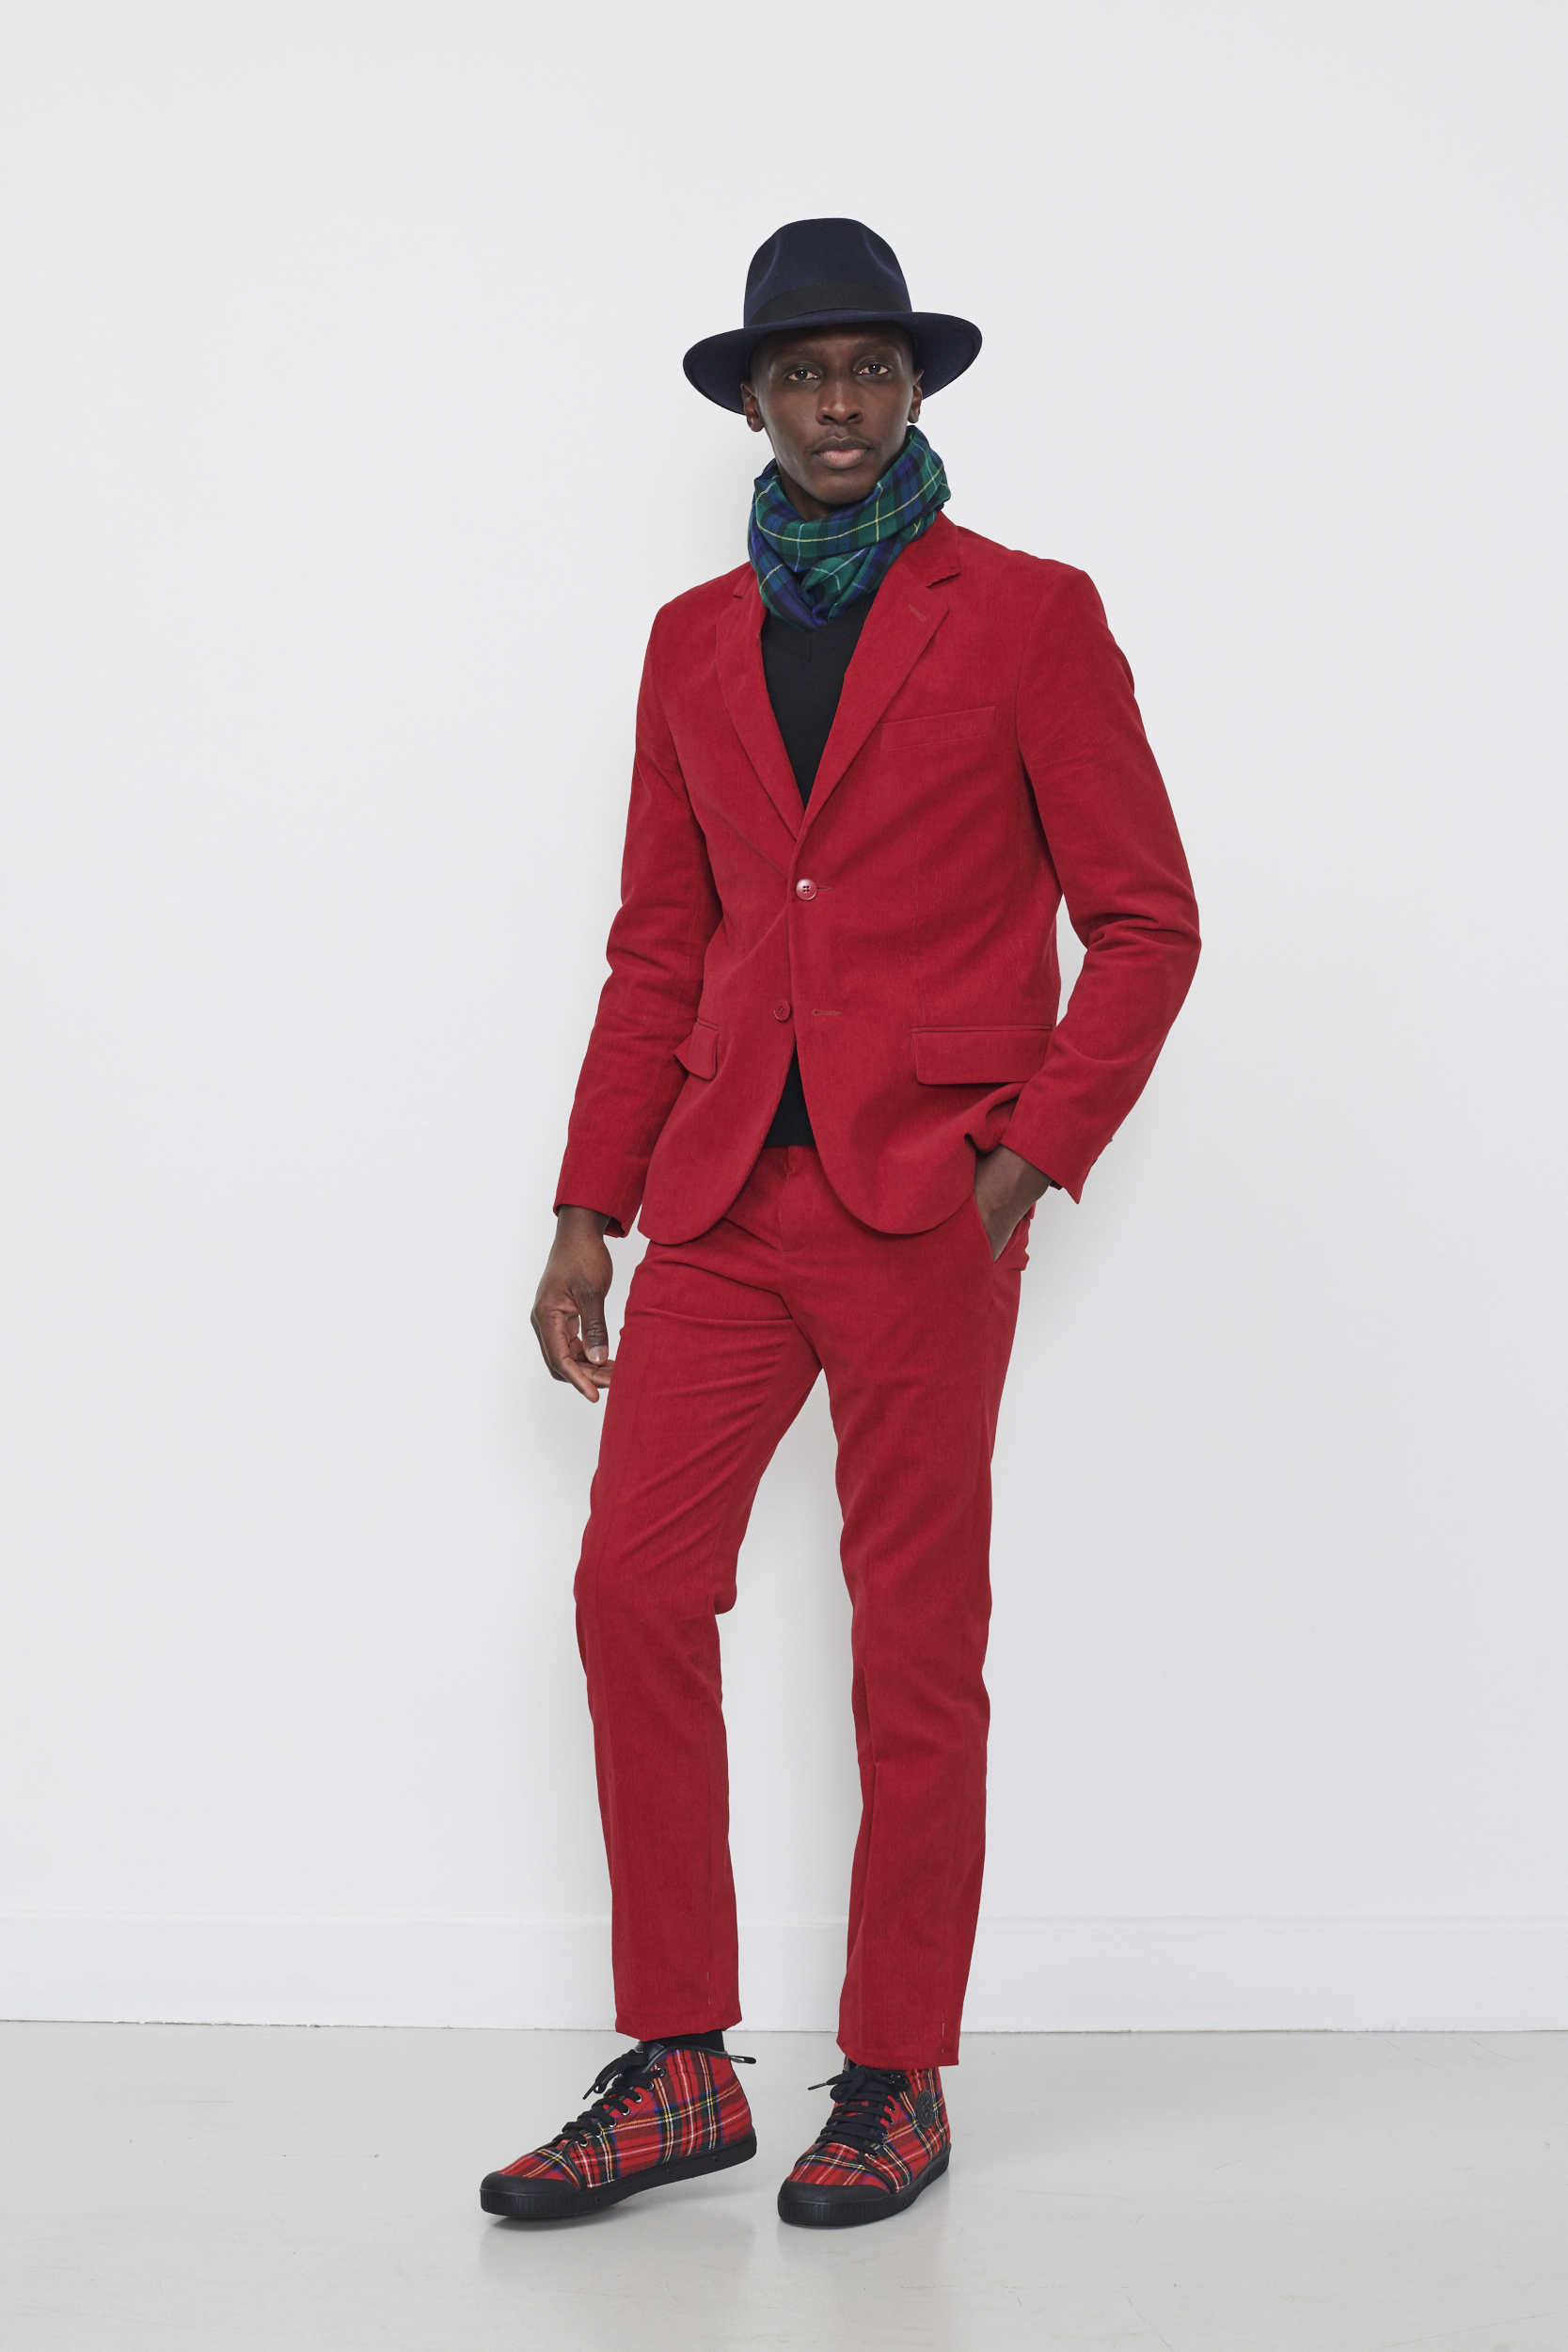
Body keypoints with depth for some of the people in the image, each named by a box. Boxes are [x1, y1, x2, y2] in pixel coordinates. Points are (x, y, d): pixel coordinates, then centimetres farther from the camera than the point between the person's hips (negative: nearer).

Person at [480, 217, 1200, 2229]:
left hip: (922, 1204, -4)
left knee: (915, 1642, 2)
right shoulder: (692, 641, 14)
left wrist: (1029, 1164, -10)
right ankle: (676, 2074, 11)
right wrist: (590, 1210, 9)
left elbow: (1146, 919, 0)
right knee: (635, 1591, -1)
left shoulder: (1026, 617, 1)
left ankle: (896, 2082, 15)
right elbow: (659, 947, 15)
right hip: (724, 1199, 5)